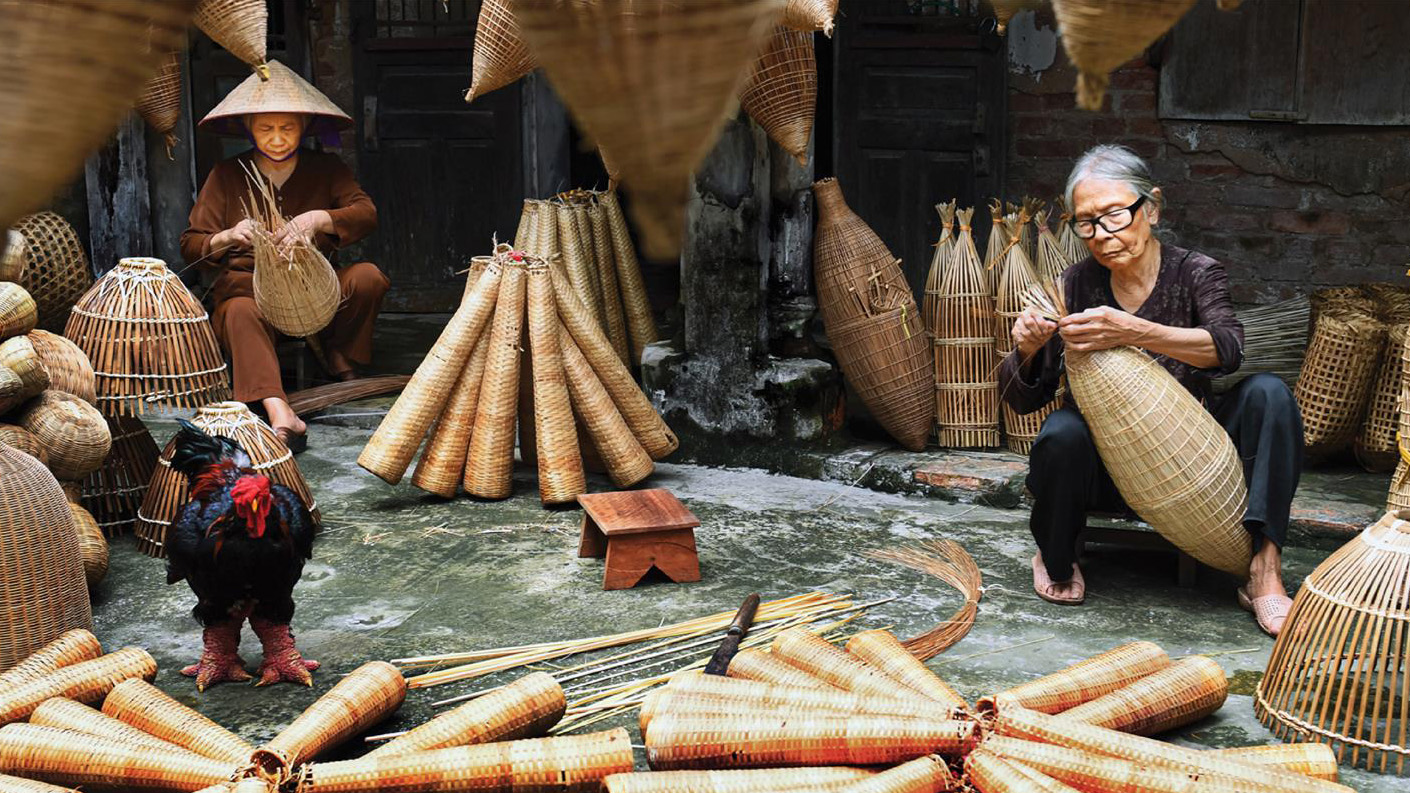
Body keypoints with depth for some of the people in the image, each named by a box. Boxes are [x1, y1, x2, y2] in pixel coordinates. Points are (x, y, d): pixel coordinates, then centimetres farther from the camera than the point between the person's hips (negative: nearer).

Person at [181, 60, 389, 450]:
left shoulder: (325, 168, 8)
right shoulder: (226, 175, 6)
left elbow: (367, 213, -9)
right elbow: (190, 245, 2)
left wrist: (320, 219, -29)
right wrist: (228, 238, -21)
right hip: (247, 286, -1)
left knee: (368, 276, -27)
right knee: (241, 312, -37)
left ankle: (340, 356, -2)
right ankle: (280, 413, -56)